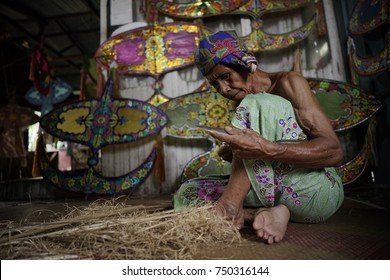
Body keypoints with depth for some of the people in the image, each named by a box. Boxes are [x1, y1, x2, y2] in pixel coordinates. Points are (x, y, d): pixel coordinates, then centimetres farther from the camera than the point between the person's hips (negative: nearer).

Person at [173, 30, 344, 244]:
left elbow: (334, 151, -15)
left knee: (256, 105, -25)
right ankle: (265, 213, -21)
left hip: (318, 191, -6)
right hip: (273, 192, 6)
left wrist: (268, 150, -32)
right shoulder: (242, 107, 15)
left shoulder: (287, 82, -5)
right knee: (186, 193, -5)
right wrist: (232, 150, -6)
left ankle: (229, 206, -25)